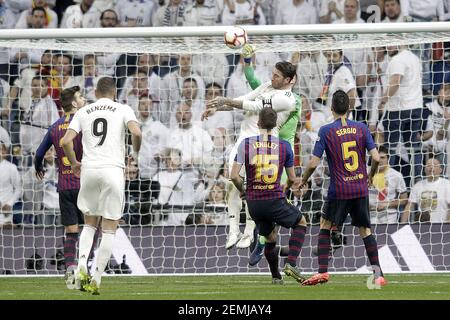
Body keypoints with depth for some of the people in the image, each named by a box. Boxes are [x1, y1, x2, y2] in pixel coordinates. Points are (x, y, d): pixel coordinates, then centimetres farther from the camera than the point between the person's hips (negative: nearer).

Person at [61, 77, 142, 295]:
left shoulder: (83, 112, 11)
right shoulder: (123, 110, 4)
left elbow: (65, 141, 1)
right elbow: (136, 133, -13)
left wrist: (74, 163, 18)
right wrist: (135, 153, 7)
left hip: (88, 170, 3)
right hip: (113, 169, -3)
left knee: (90, 224, 18)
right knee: (109, 229, 4)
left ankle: (81, 267, -3)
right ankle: (96, 279, -3)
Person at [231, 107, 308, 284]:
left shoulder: (246, 143, -2)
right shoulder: (284, 146, -1)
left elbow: (234, 175, -8)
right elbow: (292, 178, 6)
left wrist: (242, 190, 13)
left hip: (253, 203, 2)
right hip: (275, 201, -2)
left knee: (270, 238, 25)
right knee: (301, 222, 22)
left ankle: (276, 276, 34)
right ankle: (291, 264, 7)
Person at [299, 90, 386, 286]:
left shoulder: (326, 131, -6)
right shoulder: (361, 128, 1)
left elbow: (313, 163, -8)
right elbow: (376, 158, -3)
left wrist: (303, 180, 11)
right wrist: (371, 175, 18)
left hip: (339, 190, -3)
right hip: (361, 188, 3)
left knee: (325, 226, 12)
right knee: (365, 230, 11)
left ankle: (322, 271, 3)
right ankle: (378, 273, 2)